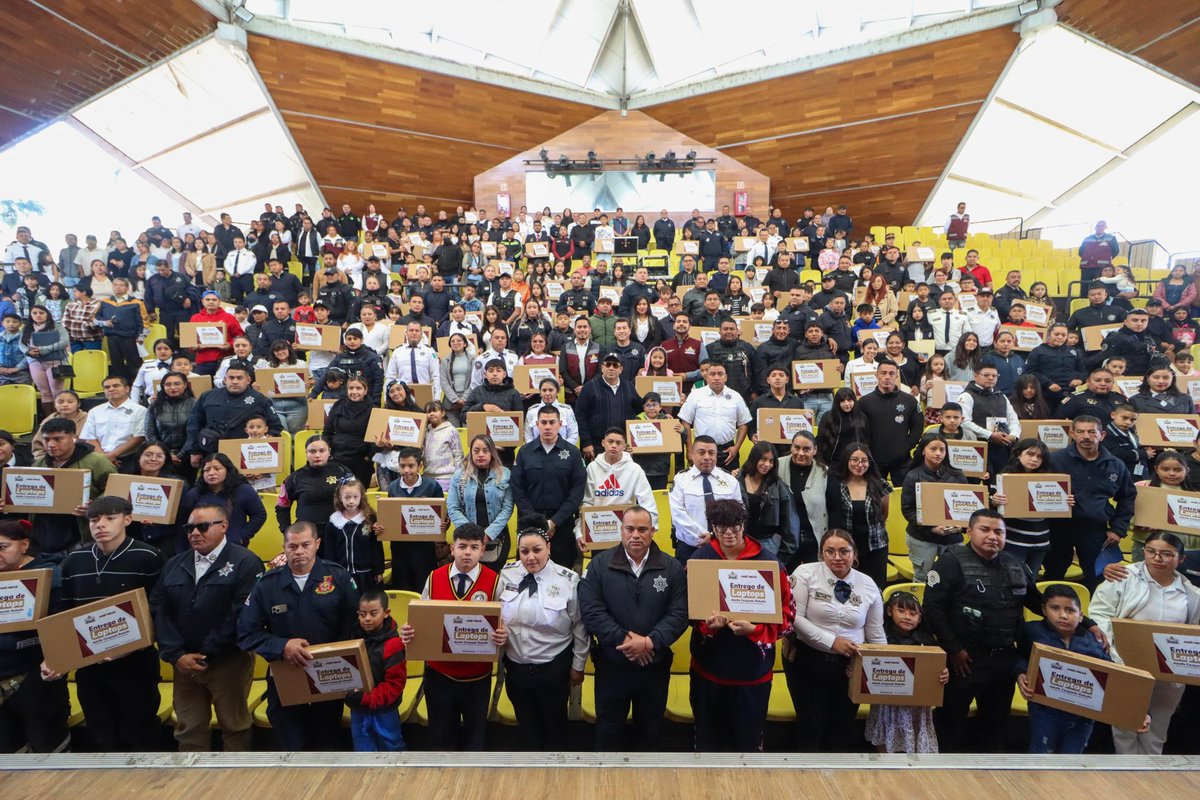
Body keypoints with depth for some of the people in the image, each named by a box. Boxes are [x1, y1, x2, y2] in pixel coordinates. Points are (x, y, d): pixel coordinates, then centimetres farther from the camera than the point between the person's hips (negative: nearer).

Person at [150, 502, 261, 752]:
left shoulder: (245, 562, -9)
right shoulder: (174, 565, 12)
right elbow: (159, 612, 2)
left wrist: (205, 655, -14)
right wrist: (176, 655, -10)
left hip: (229, 662, -5)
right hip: (184, 663, 5)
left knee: (234, 727, 9)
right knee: (188, 730, 14)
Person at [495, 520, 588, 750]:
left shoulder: (568, 580, -18)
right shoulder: (507, 574, -11)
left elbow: (579, 627, -8)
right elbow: (495, 615, 3)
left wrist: (578, 665, -2)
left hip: (554, 667, -2)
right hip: (515, 666, 2)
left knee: (554, 721, 22)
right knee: (525, 722, 24)